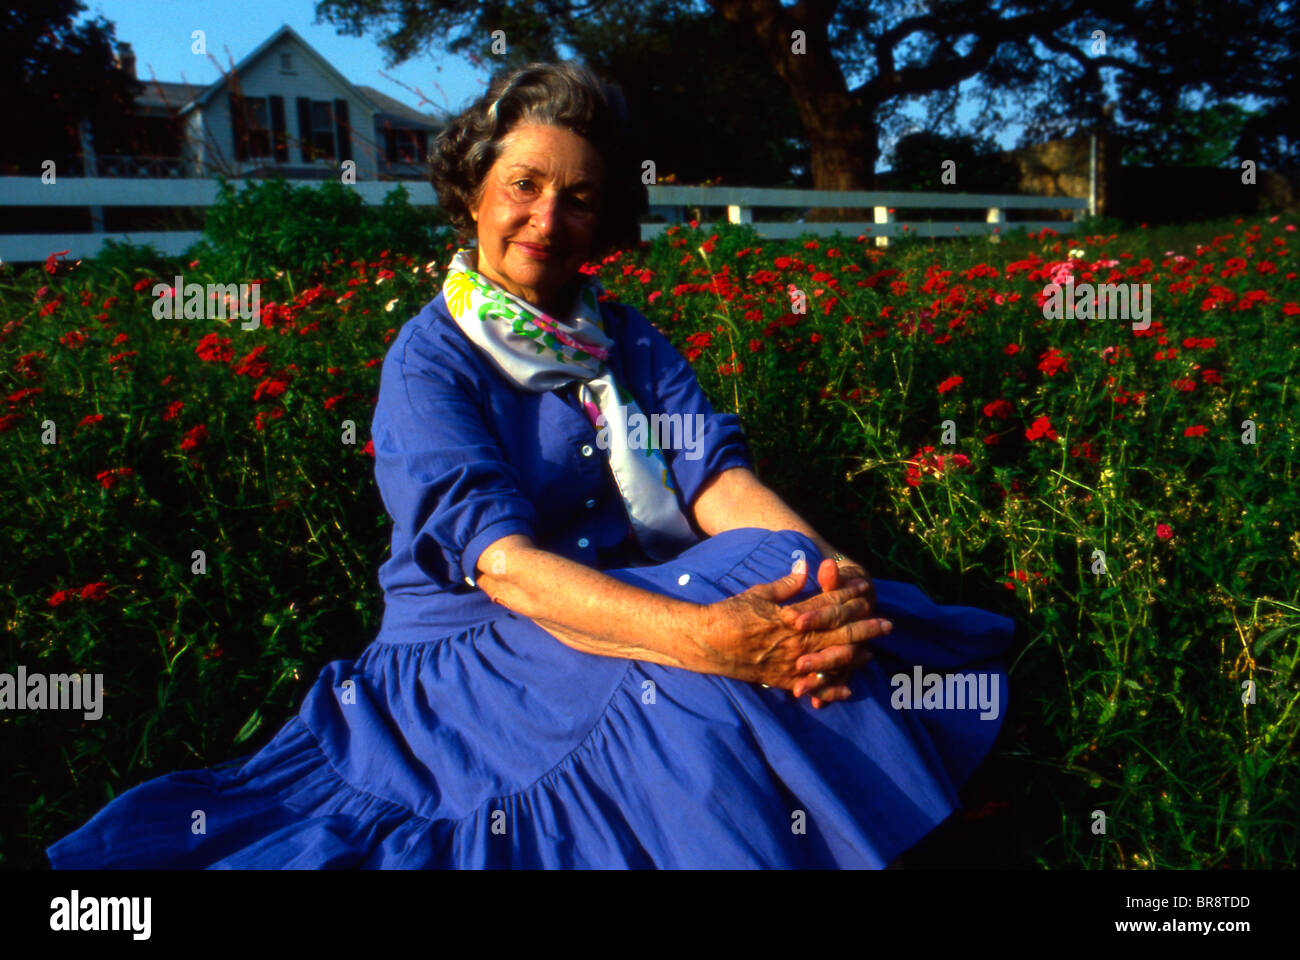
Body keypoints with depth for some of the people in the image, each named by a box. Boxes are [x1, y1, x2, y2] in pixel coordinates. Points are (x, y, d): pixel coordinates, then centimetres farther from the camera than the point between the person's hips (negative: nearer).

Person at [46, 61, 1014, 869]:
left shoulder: (630, 338, 11)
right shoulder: (430, 360, -5)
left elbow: (717, 474, -5)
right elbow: (500, 559, -21)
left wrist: (831, 574, -28)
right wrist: (700, 635, -37)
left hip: (650, 607, 5)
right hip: (480, 651, -5)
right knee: (688, 701, -33)